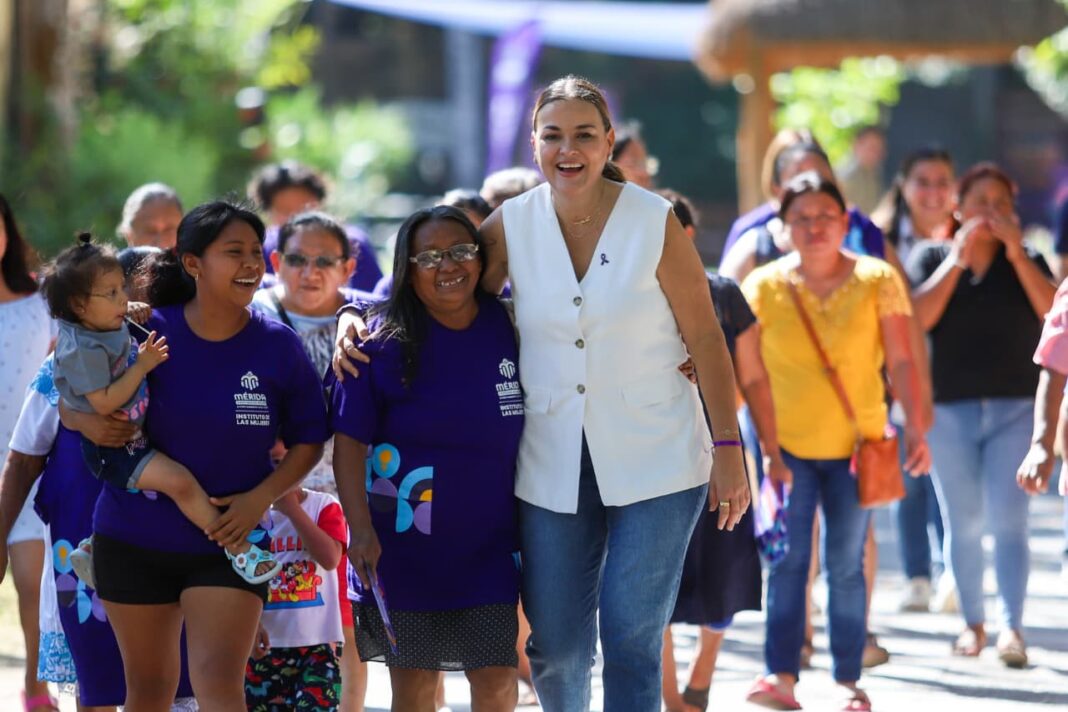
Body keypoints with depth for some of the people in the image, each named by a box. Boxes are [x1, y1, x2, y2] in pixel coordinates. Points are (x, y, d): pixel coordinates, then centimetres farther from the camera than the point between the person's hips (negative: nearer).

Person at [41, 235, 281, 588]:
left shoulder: (110, 327, 1)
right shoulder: (83, 349, -27)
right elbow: (104, 402, -29)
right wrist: (142, 365, -27)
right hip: (113, 449, -11)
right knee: (181, 482, -23)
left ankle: (93, 551, 40)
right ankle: (239, 550, -18)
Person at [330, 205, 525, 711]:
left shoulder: (508, 328, 1)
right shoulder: (382, 342, -7)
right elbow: (349, 441, -9)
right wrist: (359, 528, -19)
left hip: (489, 546, 2)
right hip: (403, 547, -2)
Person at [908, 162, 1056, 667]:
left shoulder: (1027, 262, 9)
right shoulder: (932, 258, 8)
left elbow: (1053, 313, -8)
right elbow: (917, 317, -9)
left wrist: (1017, 253, -12)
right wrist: (958, 258, -12)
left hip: (1014, 408, -1)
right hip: (949, 411, 1)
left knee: (1008, 520, -12)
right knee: (963, 523, 5)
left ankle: (1012, 626, -17)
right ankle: (973, 622, 18)